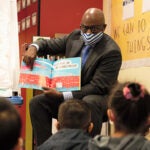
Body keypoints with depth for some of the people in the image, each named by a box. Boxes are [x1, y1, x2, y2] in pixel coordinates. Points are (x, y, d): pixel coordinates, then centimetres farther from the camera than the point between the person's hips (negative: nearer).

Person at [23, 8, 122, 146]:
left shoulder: (111, 51, -18)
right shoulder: (75, 36, 1)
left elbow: (97, 87, -22)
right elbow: (49, 44, 13)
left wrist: (61, 96, -29)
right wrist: (34, 47, -14)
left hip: (99, 97, -6)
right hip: (71, 95, 6)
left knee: (89, 103, -39)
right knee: (37, 102, -12)